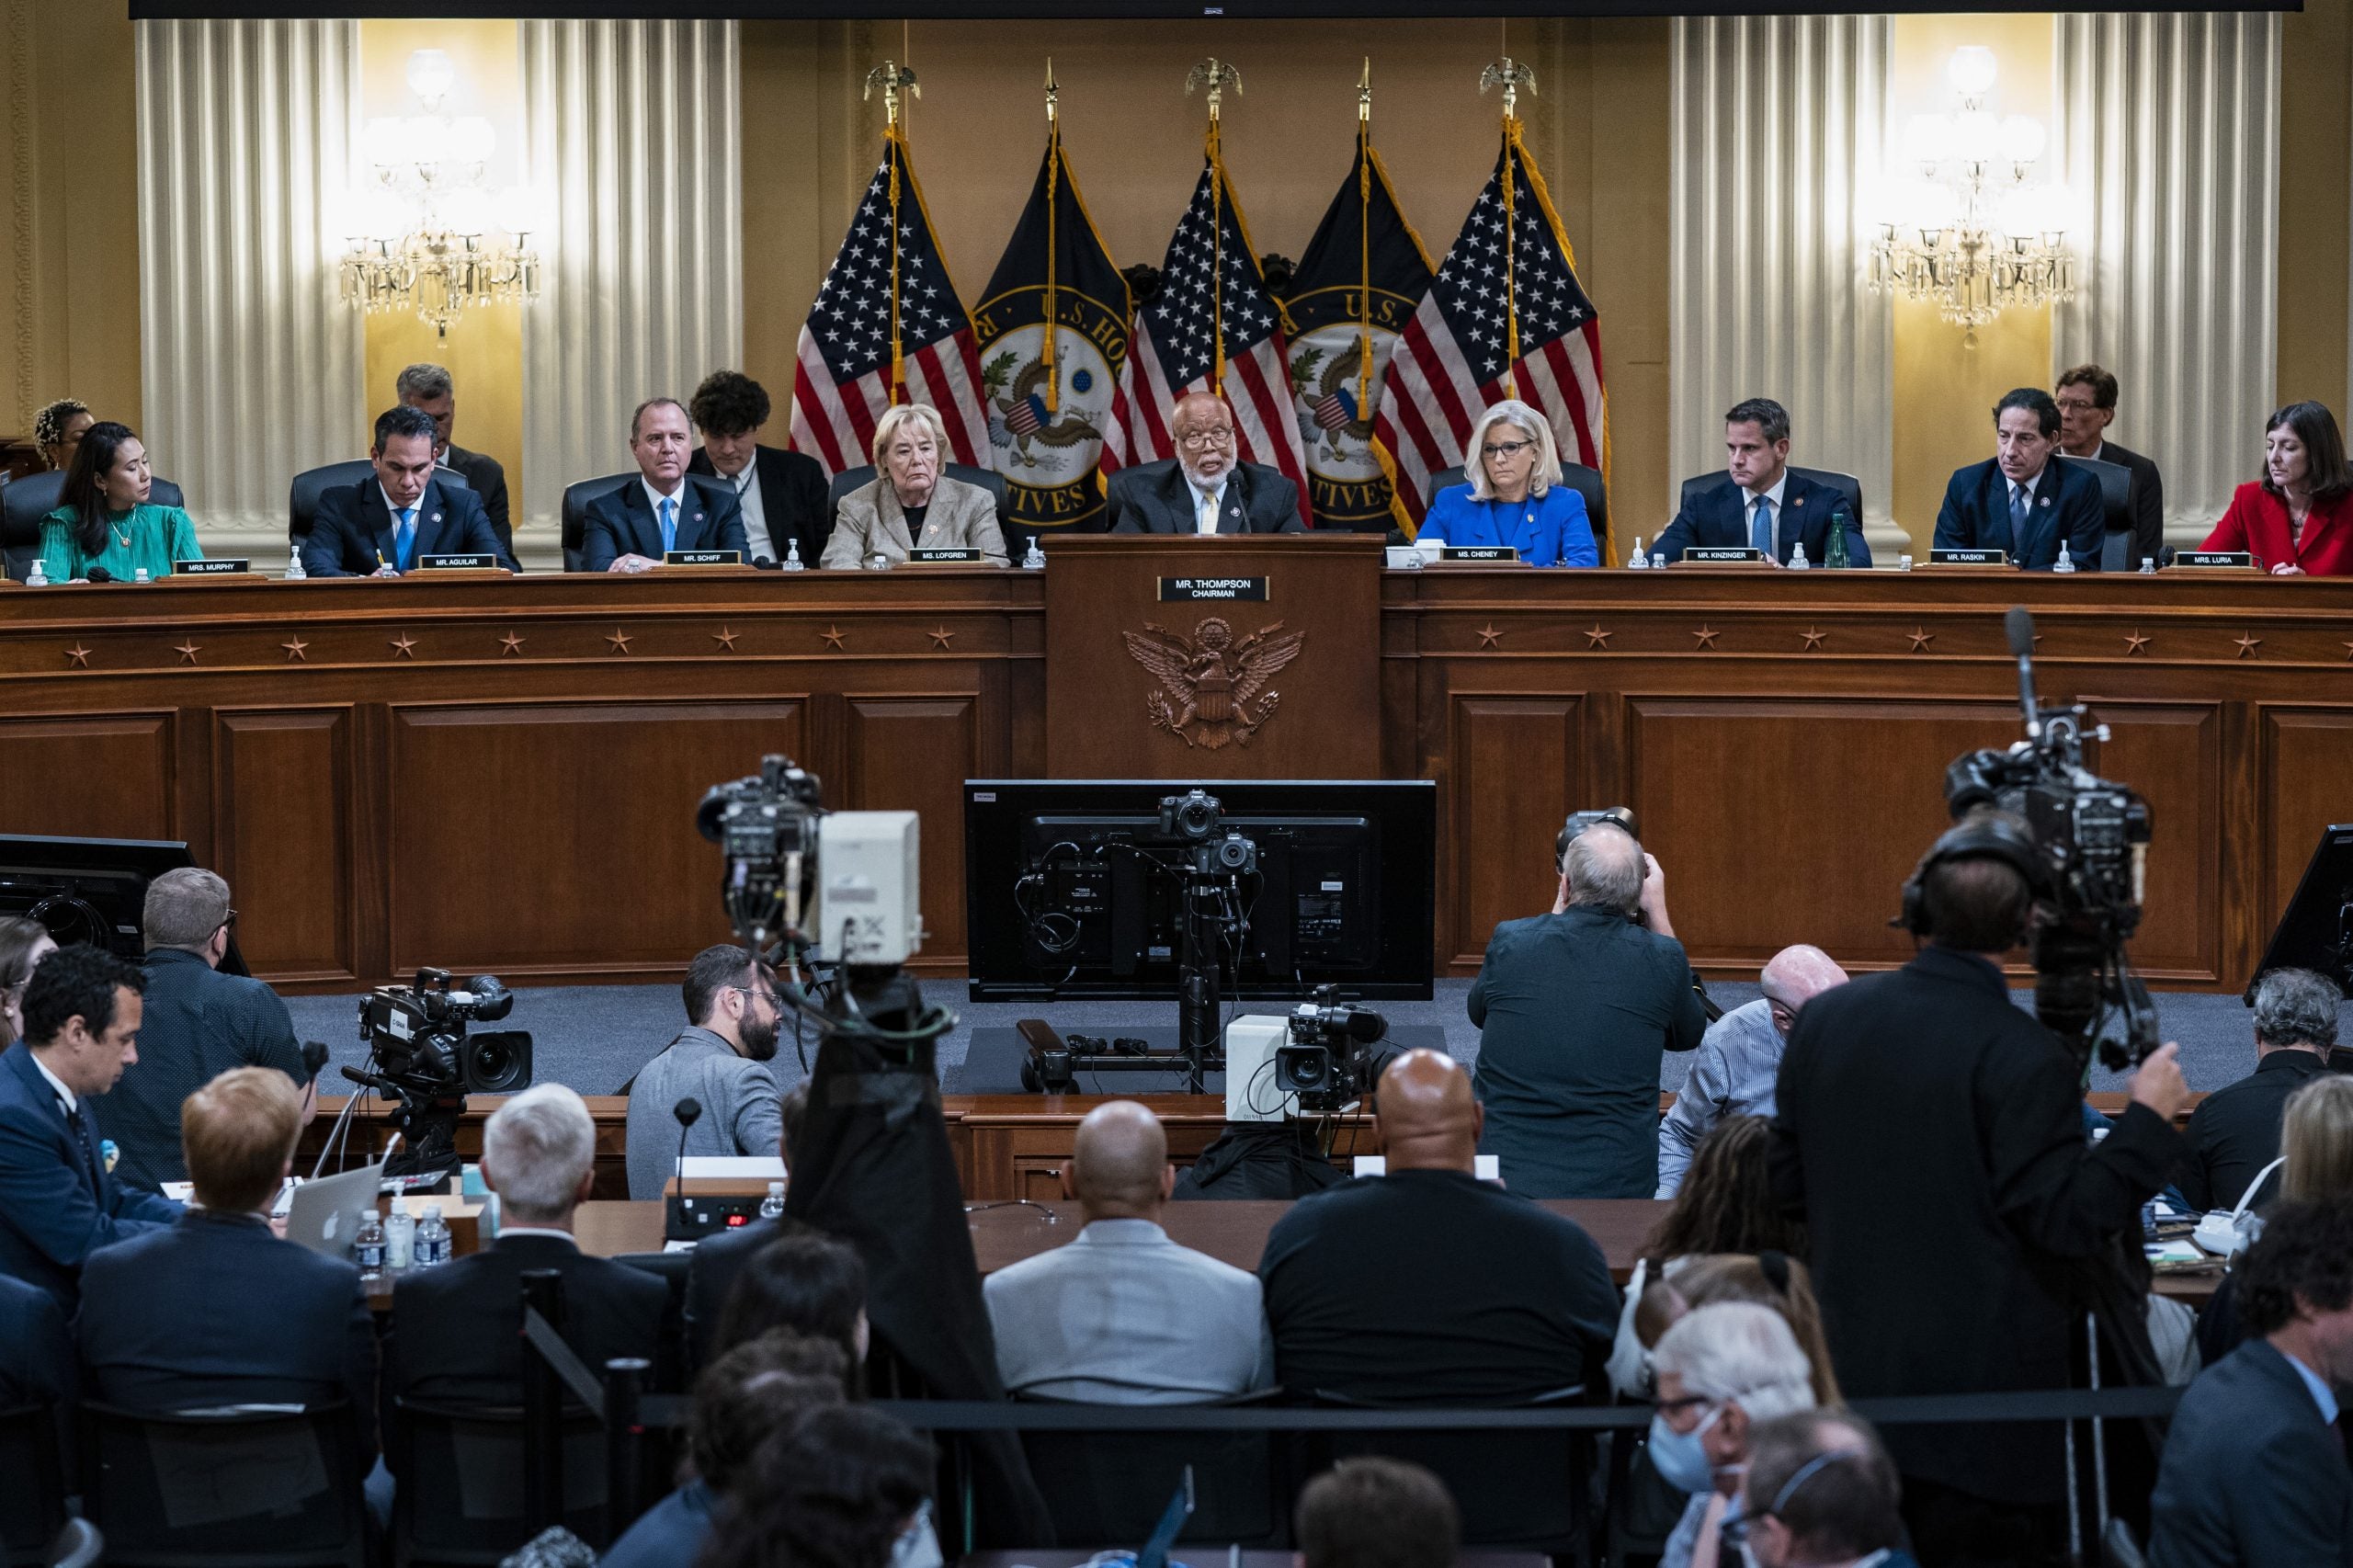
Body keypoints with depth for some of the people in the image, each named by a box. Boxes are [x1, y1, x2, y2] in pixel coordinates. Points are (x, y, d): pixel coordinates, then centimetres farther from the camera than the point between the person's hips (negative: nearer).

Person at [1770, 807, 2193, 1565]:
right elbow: (2069, 1221, -16)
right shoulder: (2021, 1057, -18)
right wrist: (2149, 1118, -7)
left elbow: (1788, 1187, 10)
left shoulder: (1824, 1019, 1)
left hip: (1849, 1376, 6)